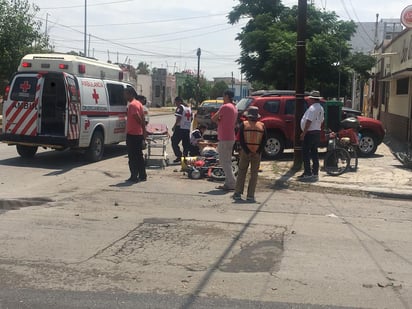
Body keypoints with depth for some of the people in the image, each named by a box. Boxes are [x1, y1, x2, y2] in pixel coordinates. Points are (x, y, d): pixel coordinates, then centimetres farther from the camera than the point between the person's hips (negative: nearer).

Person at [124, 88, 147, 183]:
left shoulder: (132, 105, -16)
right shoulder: (138, 103, 14)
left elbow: (138, 118, -21)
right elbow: (142, 119, 15)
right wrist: (144, 130, 16)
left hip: (132, 134, -9)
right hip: (139, 133, 9)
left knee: (132, 157, -3)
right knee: (139, 156, 14)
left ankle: (134, 176, -1)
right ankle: (142, 176, 18)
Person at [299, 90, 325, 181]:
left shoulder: (312, 108, -18)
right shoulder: (321, 108, 13)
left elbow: (309, 121, -23)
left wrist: (303, 133, -20)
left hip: (310, 133, -9)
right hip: (317, 132, 9)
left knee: (305, 153, -4)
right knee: (314, 153, 12)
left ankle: (307, 173, -6)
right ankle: (315, 173, 13)